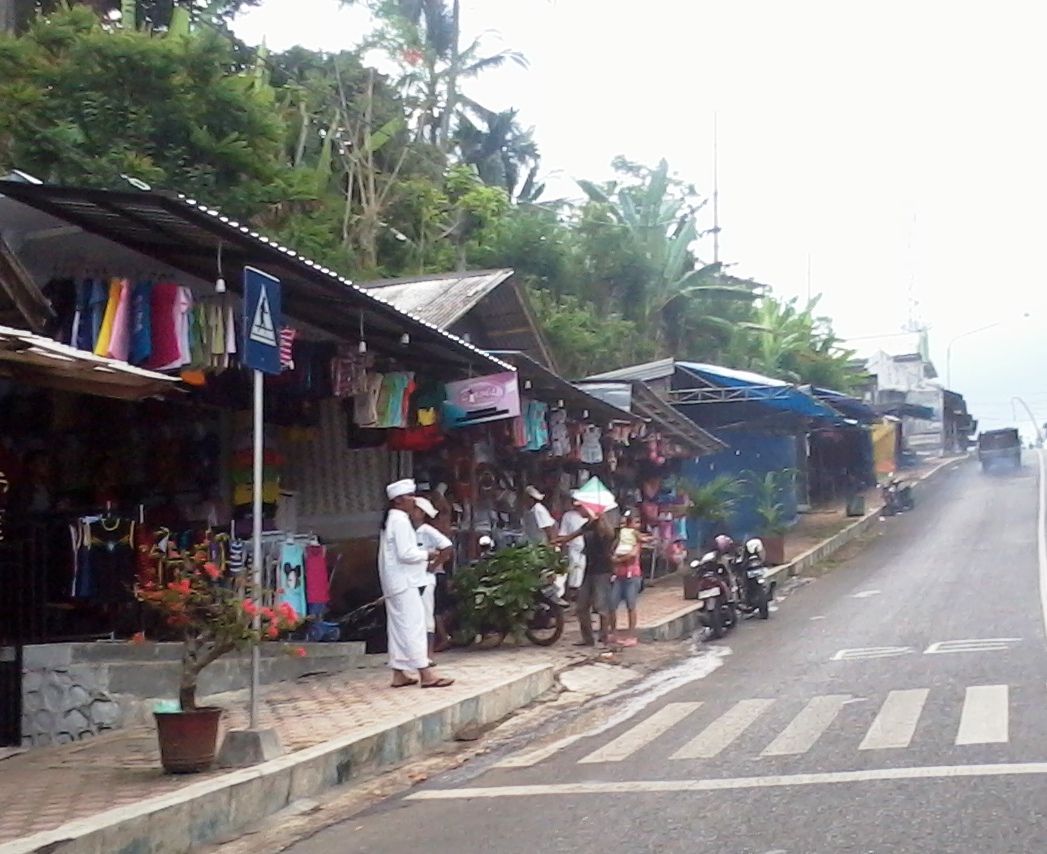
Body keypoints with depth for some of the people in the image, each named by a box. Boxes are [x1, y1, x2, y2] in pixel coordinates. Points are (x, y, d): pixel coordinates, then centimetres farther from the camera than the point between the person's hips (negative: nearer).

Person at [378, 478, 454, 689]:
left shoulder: (391, 520, 16)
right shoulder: (400, 521, -15)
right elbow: (405, 553, -21)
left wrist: (422, 560, 11)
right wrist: (427, 555, -8)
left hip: (396, 583, 10)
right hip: (404, 583, -10)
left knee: (398, 627, 10)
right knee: (414, 625, -9)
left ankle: (399, 673, 12)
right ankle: (425, 673, -10)